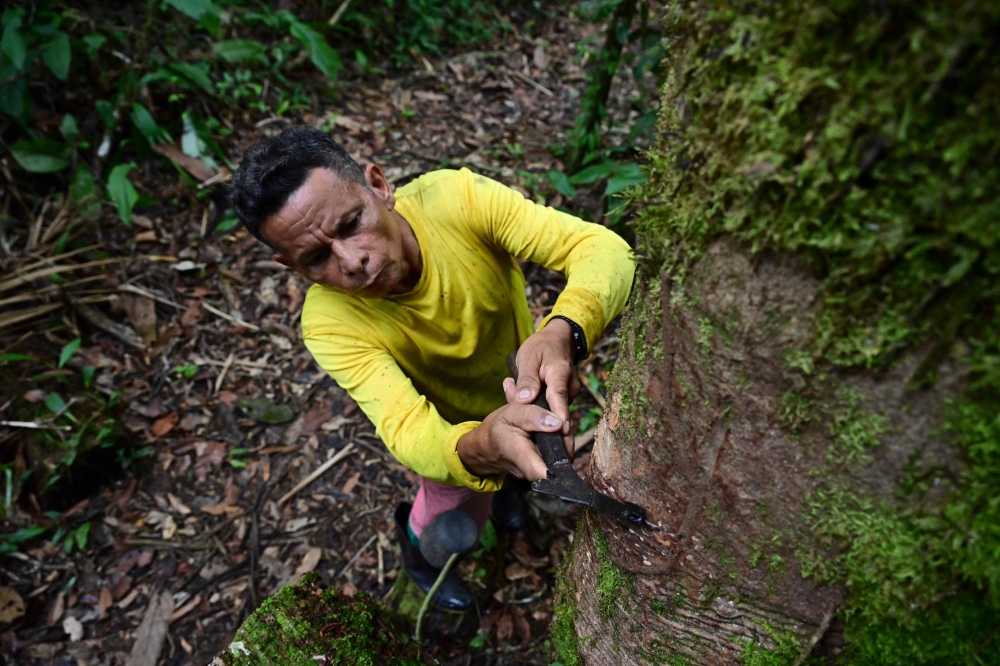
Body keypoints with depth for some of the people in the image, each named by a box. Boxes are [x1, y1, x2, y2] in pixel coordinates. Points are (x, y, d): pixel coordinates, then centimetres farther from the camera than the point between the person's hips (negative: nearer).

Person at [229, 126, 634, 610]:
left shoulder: (457, 198, -35)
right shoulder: (329, 324, -35)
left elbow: (604, 248, -38)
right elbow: (406, 430, -42)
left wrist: (564, 331, -58)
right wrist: (479, 450, -65)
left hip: (522, 383, 2)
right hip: (450, 431, -2)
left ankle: (505, 495, 69)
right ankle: (418, 541, 60)